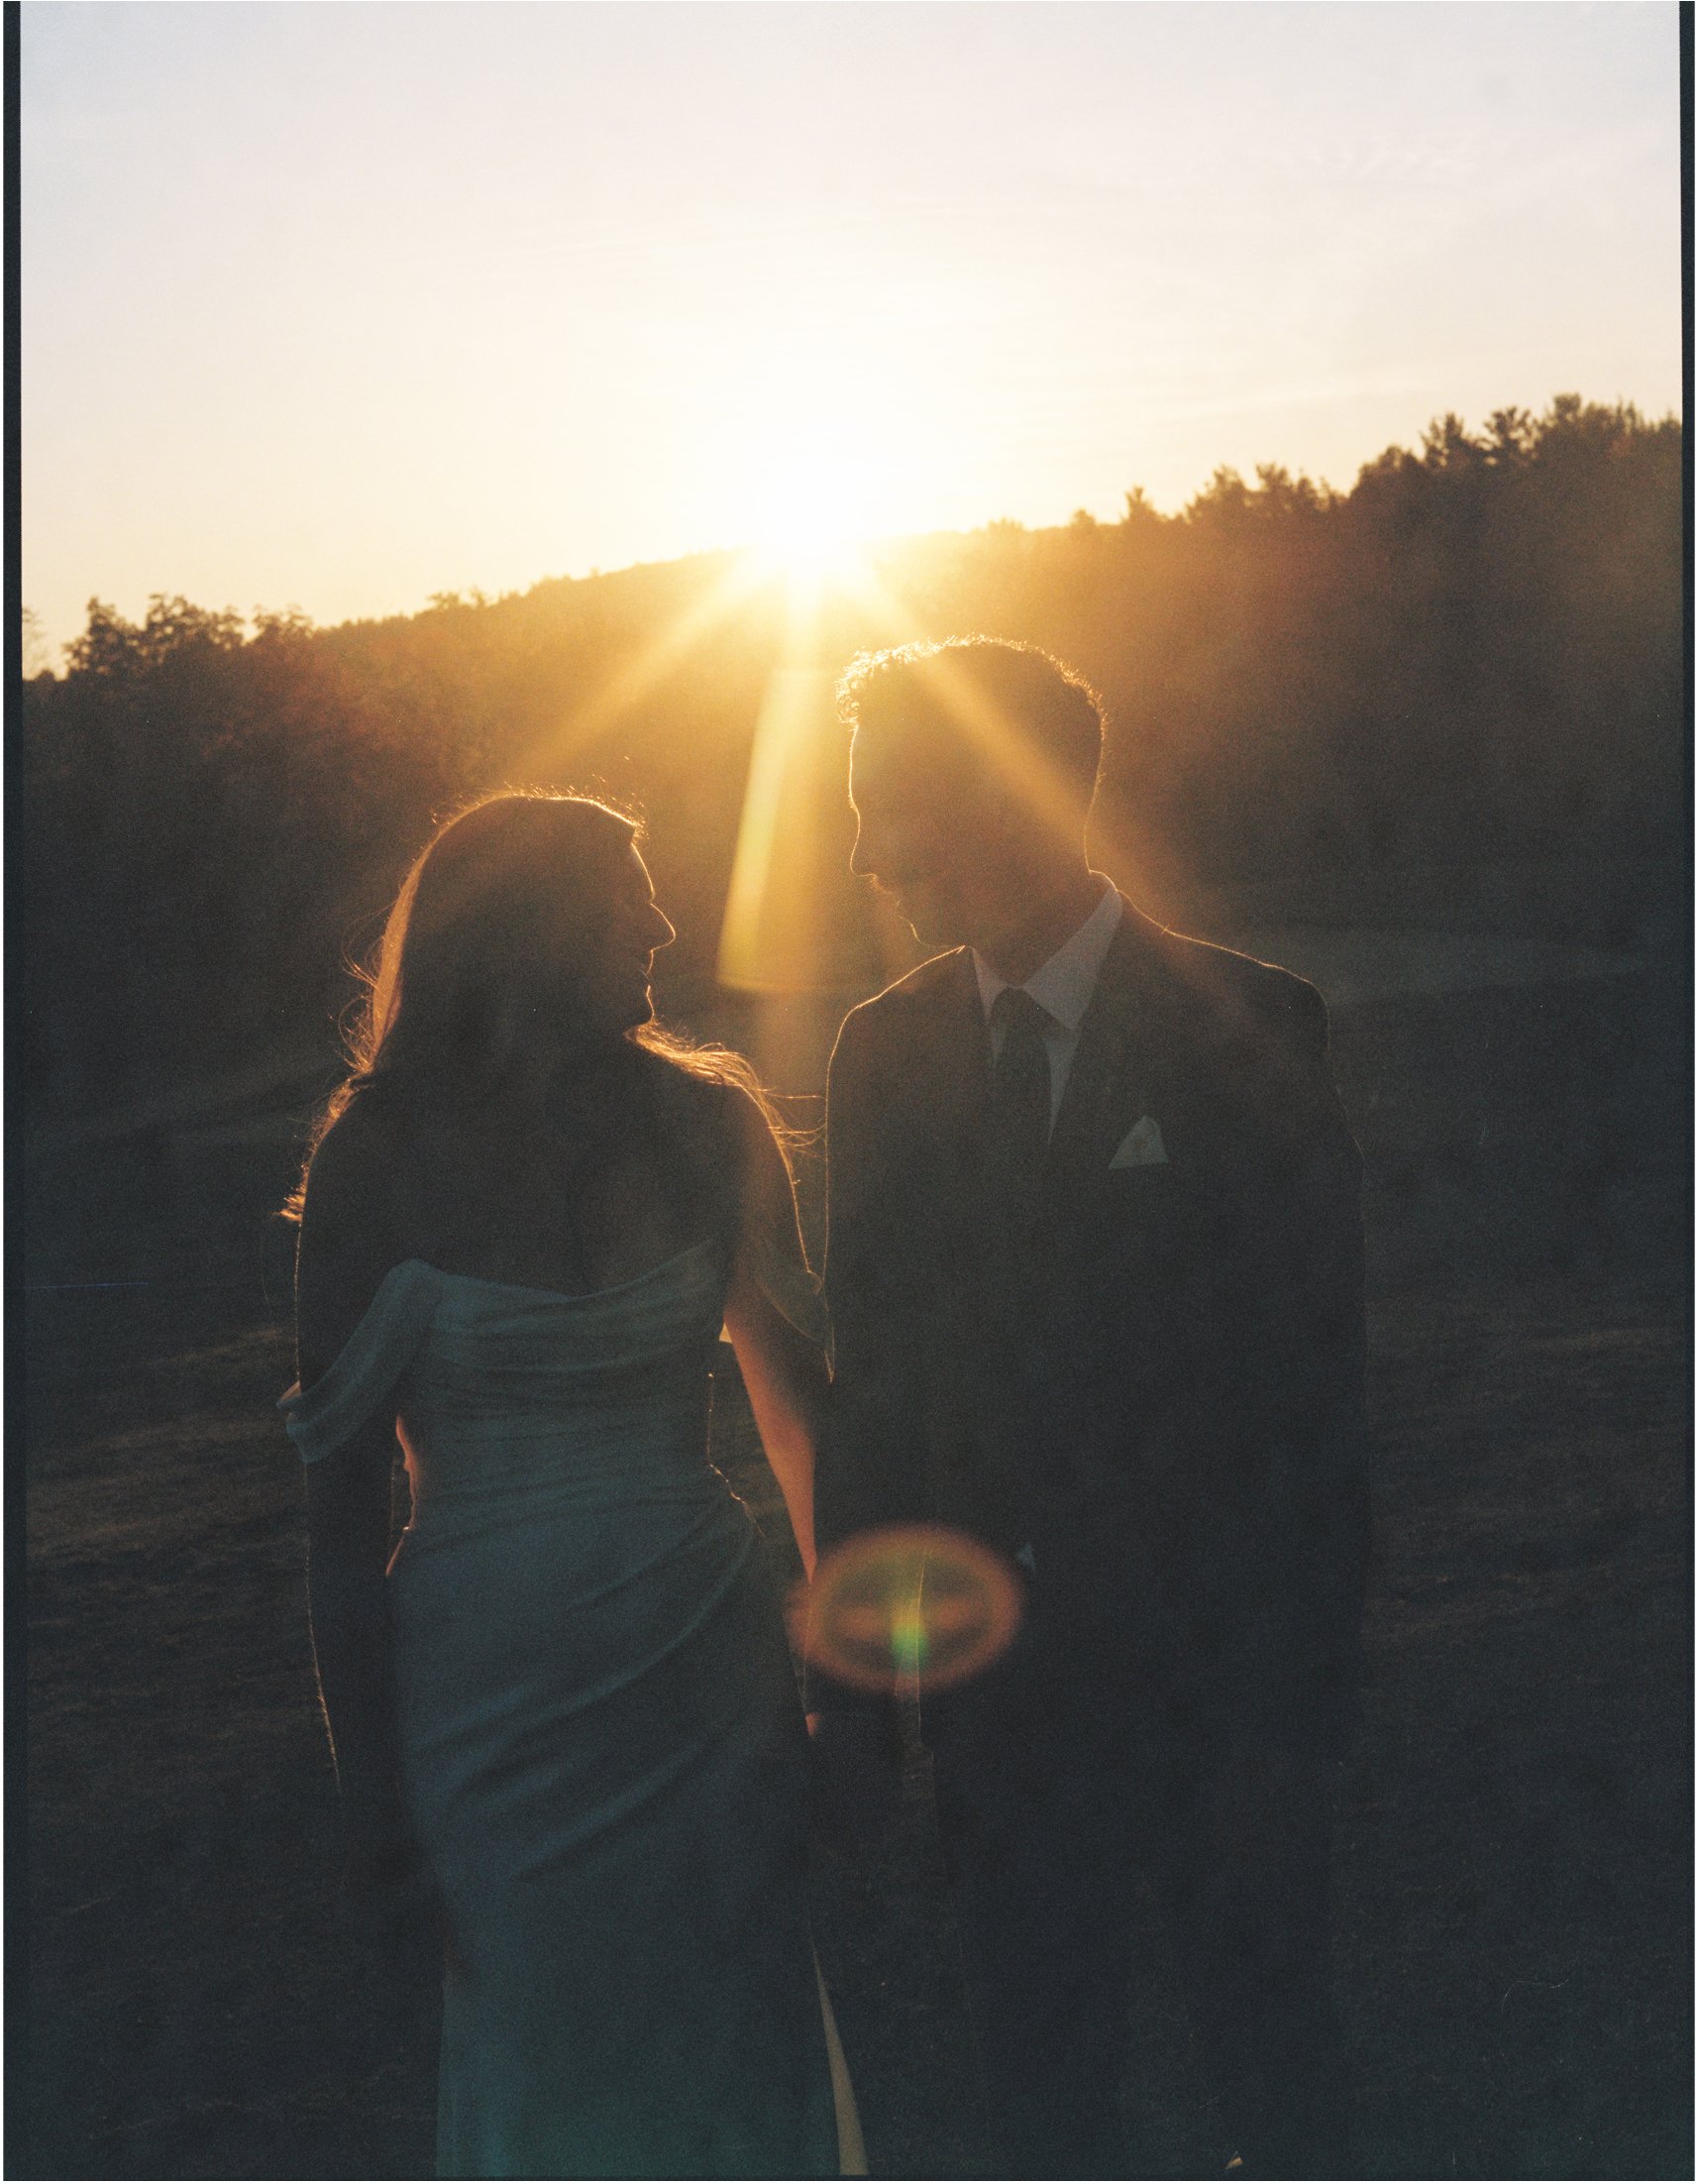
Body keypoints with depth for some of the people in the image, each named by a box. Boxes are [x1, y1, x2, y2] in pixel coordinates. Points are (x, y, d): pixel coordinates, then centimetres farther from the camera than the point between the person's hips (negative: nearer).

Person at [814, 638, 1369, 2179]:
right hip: (995, 1666, 3)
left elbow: (1314, 1389, -12)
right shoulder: (885, 1048, 0)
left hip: (1213, 1655, -3)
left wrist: (1295, 1711, -14)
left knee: (1271, 2048, 17)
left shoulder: (1246, 1030, -12)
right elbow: (873, 1371, 3)